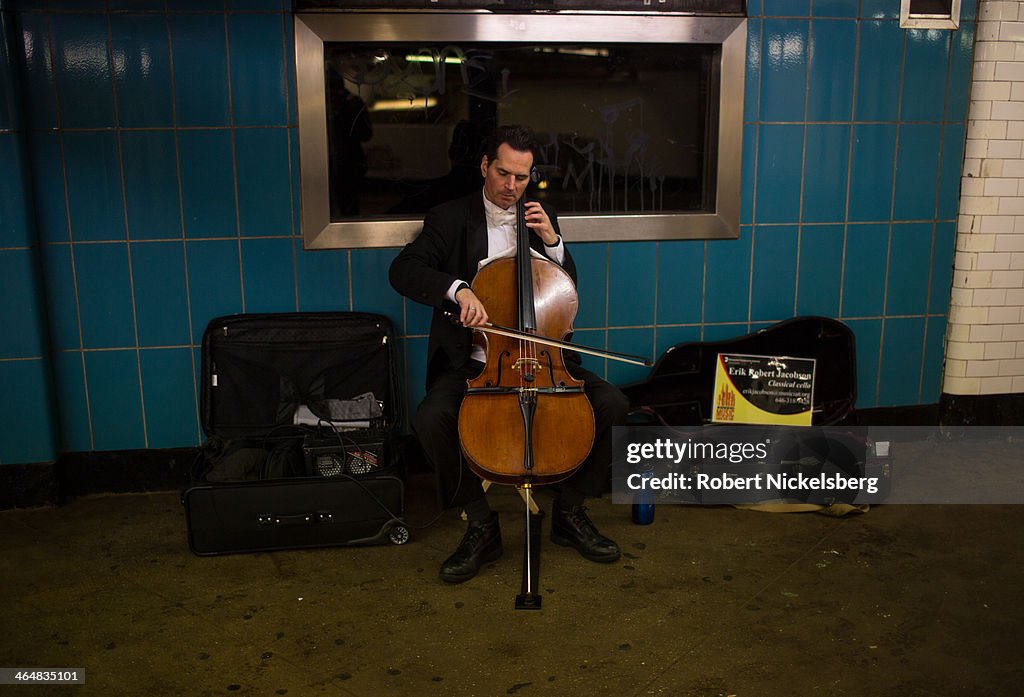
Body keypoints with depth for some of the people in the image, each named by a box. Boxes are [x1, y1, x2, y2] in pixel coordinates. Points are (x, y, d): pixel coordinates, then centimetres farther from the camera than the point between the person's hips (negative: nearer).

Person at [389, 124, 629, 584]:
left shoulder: (542, 218, 13)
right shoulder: (450, 218, 1)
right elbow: (403, 270, -14)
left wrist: (552, 242, -4)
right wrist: (458, 289, -32)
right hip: (474, 363, -3)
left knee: (611, 405, -18)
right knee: (430, 420, -31)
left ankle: (570, 512, 4)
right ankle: (482, 526, -9)